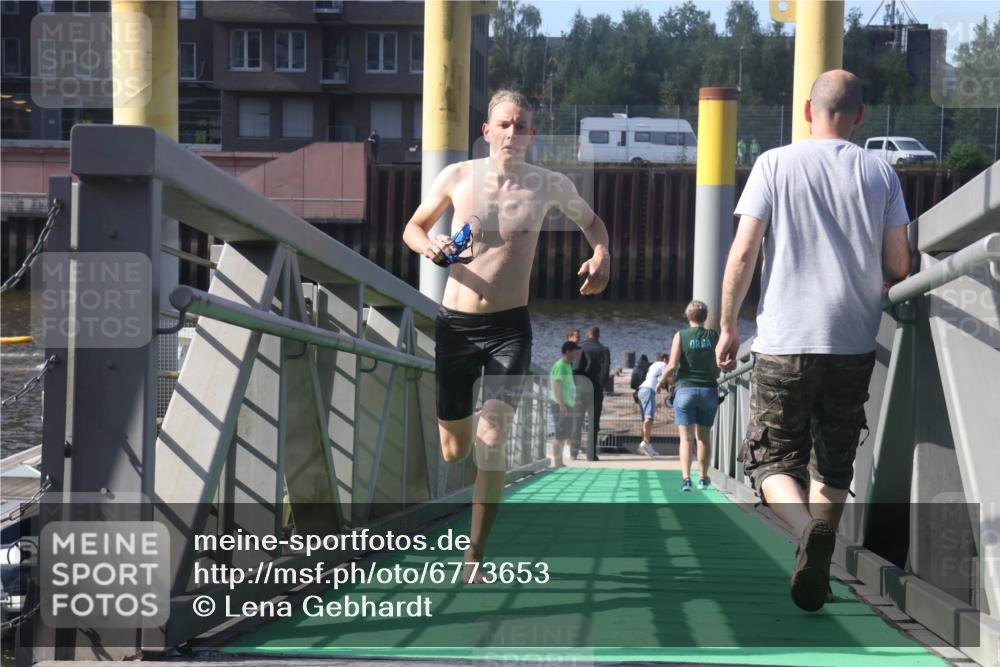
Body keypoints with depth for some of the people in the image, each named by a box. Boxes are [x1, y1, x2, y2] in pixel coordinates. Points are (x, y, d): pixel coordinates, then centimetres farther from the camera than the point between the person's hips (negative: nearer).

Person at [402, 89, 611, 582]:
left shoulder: (549, 185, 0)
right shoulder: (458, 177, 1)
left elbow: (591, 221, 20)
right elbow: (412, 227, 14)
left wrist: (601, 256, -2)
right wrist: (428, 245, -10)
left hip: (509, 328, -1)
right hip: (454, 324, 1)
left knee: (492, 440, -16)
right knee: (453, 449, 9)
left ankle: (474, 555, -8)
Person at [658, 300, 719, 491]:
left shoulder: (681, 335, -4)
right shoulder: (713, 336, 2)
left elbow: (672, 365, -10)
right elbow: (719, 368, 0)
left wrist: (662, 381, 7)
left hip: (685, 389, -2)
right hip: (709, 390, 2)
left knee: (686, 438, -1)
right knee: (703, 437, 13)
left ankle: (686, 478, -14)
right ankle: (704, 478, 20)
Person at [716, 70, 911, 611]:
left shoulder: (775, 164, -1)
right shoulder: (880, 173, 4)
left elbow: (743, 253, -6)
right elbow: (898, 266, 2)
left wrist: (727, 325, 5)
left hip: (784, 343, -2)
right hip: (855, 343, 2)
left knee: (771, 458, 6)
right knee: (834, 463, 17)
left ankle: (806, 528, -21)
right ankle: (818, 558, 9)